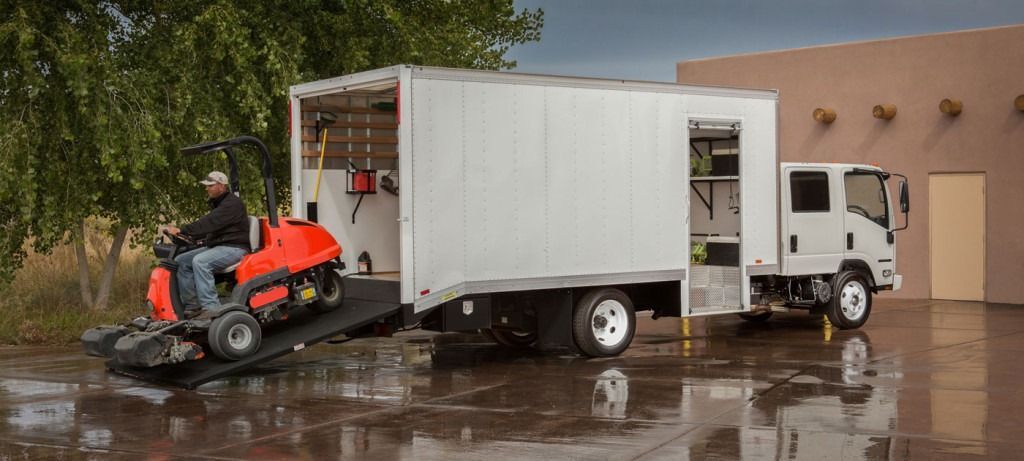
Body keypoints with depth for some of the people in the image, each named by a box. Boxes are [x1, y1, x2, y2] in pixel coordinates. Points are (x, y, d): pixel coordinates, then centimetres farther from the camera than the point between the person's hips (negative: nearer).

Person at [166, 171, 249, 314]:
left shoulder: (233, 204, -14)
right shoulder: (217, 204, 20)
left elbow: (210, 223, -25)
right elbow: (209, 226, 21)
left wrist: (182, 231, -29)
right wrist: (189, 236, 4)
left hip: (234, 248, -10)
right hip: (217, 246, 10)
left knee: (200, 261, -32)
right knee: (182, 261, -2)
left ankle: (211, 307, -32)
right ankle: (192, 306, -3)